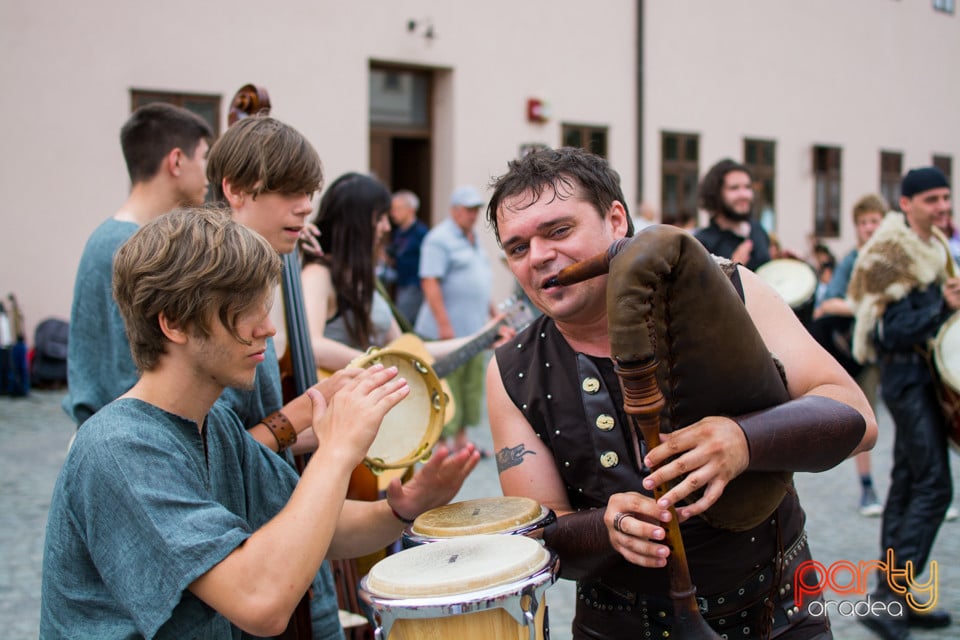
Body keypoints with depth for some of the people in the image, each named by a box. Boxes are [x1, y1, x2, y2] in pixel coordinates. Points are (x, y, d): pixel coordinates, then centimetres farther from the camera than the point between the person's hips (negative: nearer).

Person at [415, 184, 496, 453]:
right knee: (446, 388, -5)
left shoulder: (473, 239, 17)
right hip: (448, 331, -9)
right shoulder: (439, 239, -12)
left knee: (471, 386, 13)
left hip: (473, 329, 9)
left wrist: (492, 312, 23)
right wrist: (444, 324, -24)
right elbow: (429, 282, -20)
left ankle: (461, 439, 22)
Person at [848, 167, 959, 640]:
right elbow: (889, 333, -20)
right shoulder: (892, 253, -15)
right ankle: (888, 599, -11)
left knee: (908, 484, 11)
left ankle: (894, 599, 18)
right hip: (908, 375, -10)